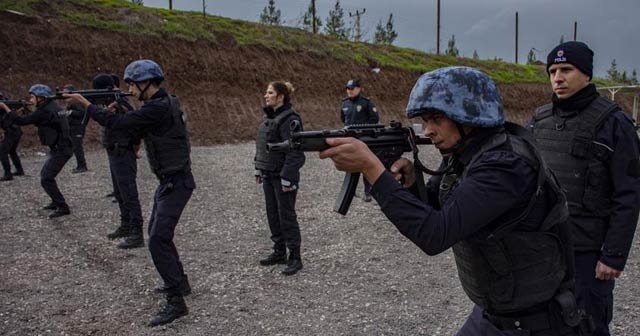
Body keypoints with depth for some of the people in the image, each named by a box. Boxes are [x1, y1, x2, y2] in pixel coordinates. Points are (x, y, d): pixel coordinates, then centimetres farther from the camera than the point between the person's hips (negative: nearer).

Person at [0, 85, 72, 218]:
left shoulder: (44, 112, -19)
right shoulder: (51, 106, 10)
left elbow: (21, 121, -18)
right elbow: (35, 119, 21)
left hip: (60, 150, -10)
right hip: (59, 148, 10)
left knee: (46, 179, -11)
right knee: (45, 175, 21)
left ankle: (62, 207, -9)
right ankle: (56, 202, 29)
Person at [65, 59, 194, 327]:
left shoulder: (158, 108, -21)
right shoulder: (163, 103, 10)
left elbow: (116, 123, -19)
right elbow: (132, 125, 21)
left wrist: (84, 103, -7)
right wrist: (118, 108, 8)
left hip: (176, 183, -10)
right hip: (169, 181, 10)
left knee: (158, 240, -12)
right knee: (157, 232, 20)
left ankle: (176, 302, -7)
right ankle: (179, 282, 32)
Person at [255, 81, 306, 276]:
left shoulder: (289, 119, -17)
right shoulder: (269, 116, 11)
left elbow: (294, 151, -21)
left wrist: (287, 178, -22)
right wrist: (259, 169, 16)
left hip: (283, 176, -9)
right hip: (268, 175, 9)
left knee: (286, 216, -2)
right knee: (273, 214, 15)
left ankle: (295, 258, 9)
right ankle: (279, 252, 28)